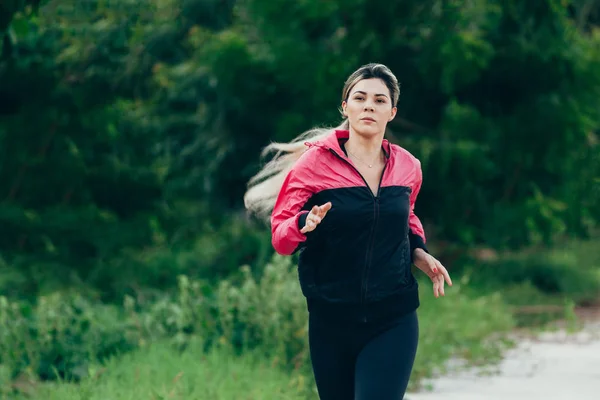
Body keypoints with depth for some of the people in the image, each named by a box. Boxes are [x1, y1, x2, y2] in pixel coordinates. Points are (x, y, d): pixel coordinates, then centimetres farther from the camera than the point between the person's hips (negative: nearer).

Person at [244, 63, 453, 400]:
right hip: (331, 322, 0)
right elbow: (280, 235, -7)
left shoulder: (406, 167, 3)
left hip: (394, 323, 0)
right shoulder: (315, 162, -6)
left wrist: (419, 253, 4)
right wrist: (305, 224, -29)